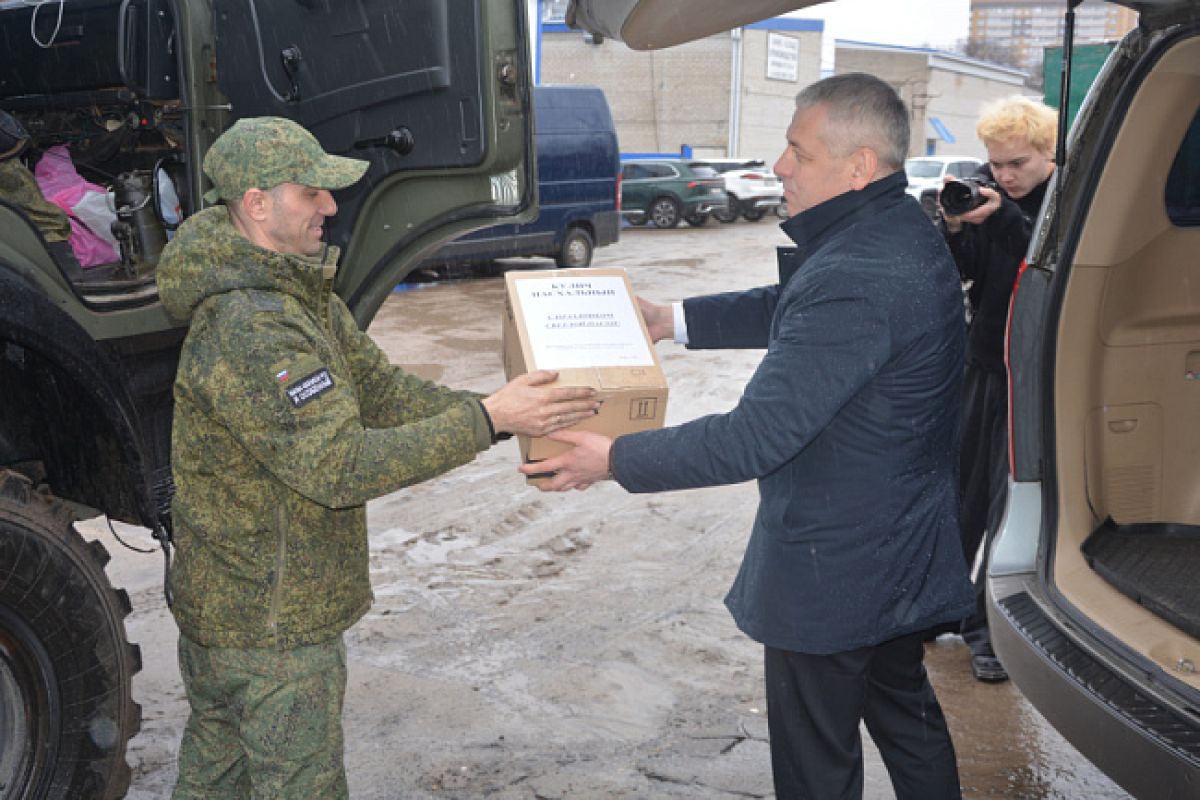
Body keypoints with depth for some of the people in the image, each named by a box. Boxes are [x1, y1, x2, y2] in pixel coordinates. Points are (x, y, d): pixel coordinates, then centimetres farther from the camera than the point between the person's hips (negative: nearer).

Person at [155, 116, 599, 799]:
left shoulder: (306, 296, 5)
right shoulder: (248, 329, -28)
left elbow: (381, 392, 3)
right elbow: (338, 468, -32)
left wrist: (508, 411, -9)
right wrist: (486, 421, -32)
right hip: (273, 625, -10)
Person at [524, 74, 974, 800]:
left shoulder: (856, 282, -32)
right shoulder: (904, 230, 1)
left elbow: (758, 437, -31)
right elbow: (790, 308, 16)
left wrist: (616, 459, -20)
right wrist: (674, 319, 14)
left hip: (835, 571, -10)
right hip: (906, 547, 10)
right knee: (905, 711, 28)